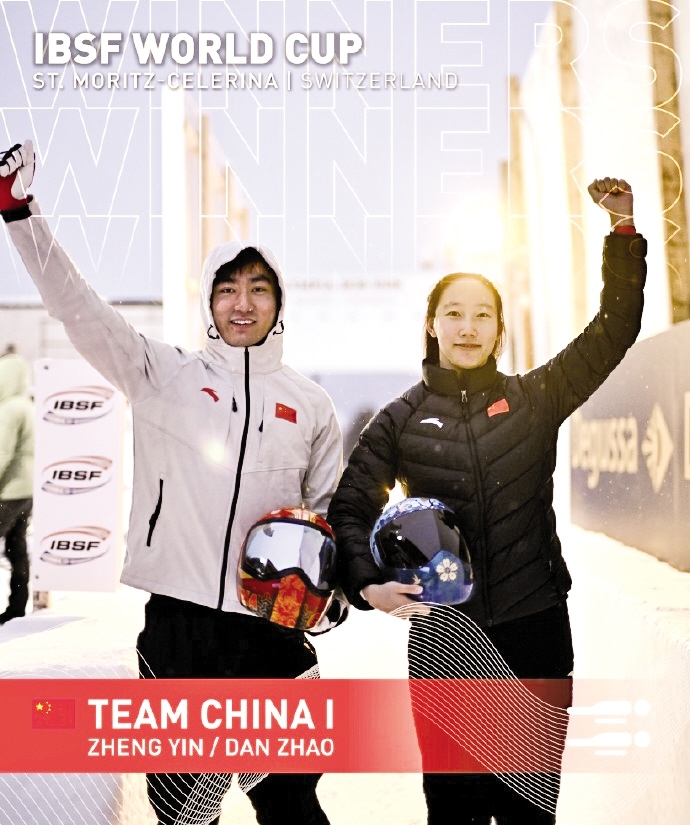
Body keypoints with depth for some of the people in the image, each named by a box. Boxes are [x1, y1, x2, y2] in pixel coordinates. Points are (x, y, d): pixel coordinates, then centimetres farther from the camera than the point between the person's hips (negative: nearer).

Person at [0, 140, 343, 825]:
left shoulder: (310, 404, 9)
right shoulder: (164, 375, 4)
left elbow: (330, 509, 17)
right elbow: (78, 308, -5)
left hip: (273, 626, 1)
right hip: (177, 621, 0)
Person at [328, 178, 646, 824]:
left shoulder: (535, 399, 5)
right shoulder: (399, 420, 4)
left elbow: (613, 331, 2)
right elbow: (350, 508, 4)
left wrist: (624, 232, -5)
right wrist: (365, 583, -14)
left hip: (536, 630, 1)